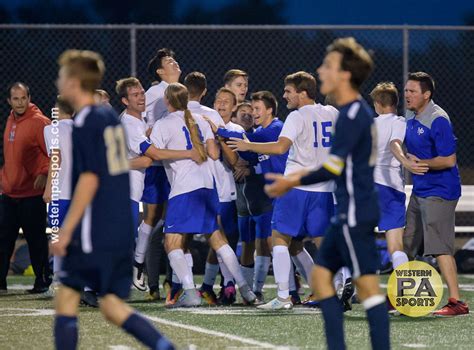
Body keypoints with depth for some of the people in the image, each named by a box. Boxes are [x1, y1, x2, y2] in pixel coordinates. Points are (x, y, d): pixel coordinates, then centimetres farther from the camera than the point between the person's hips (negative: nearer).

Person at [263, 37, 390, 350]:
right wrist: (305, 175, 20)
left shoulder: (353, 115, -16)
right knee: (322, 275, 12)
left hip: (356, 213, -10)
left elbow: (334, 168, -20)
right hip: (349, 212, 10)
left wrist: (294, 182, -10)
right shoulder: (356, 111, 14)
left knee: (368, 285, -8)